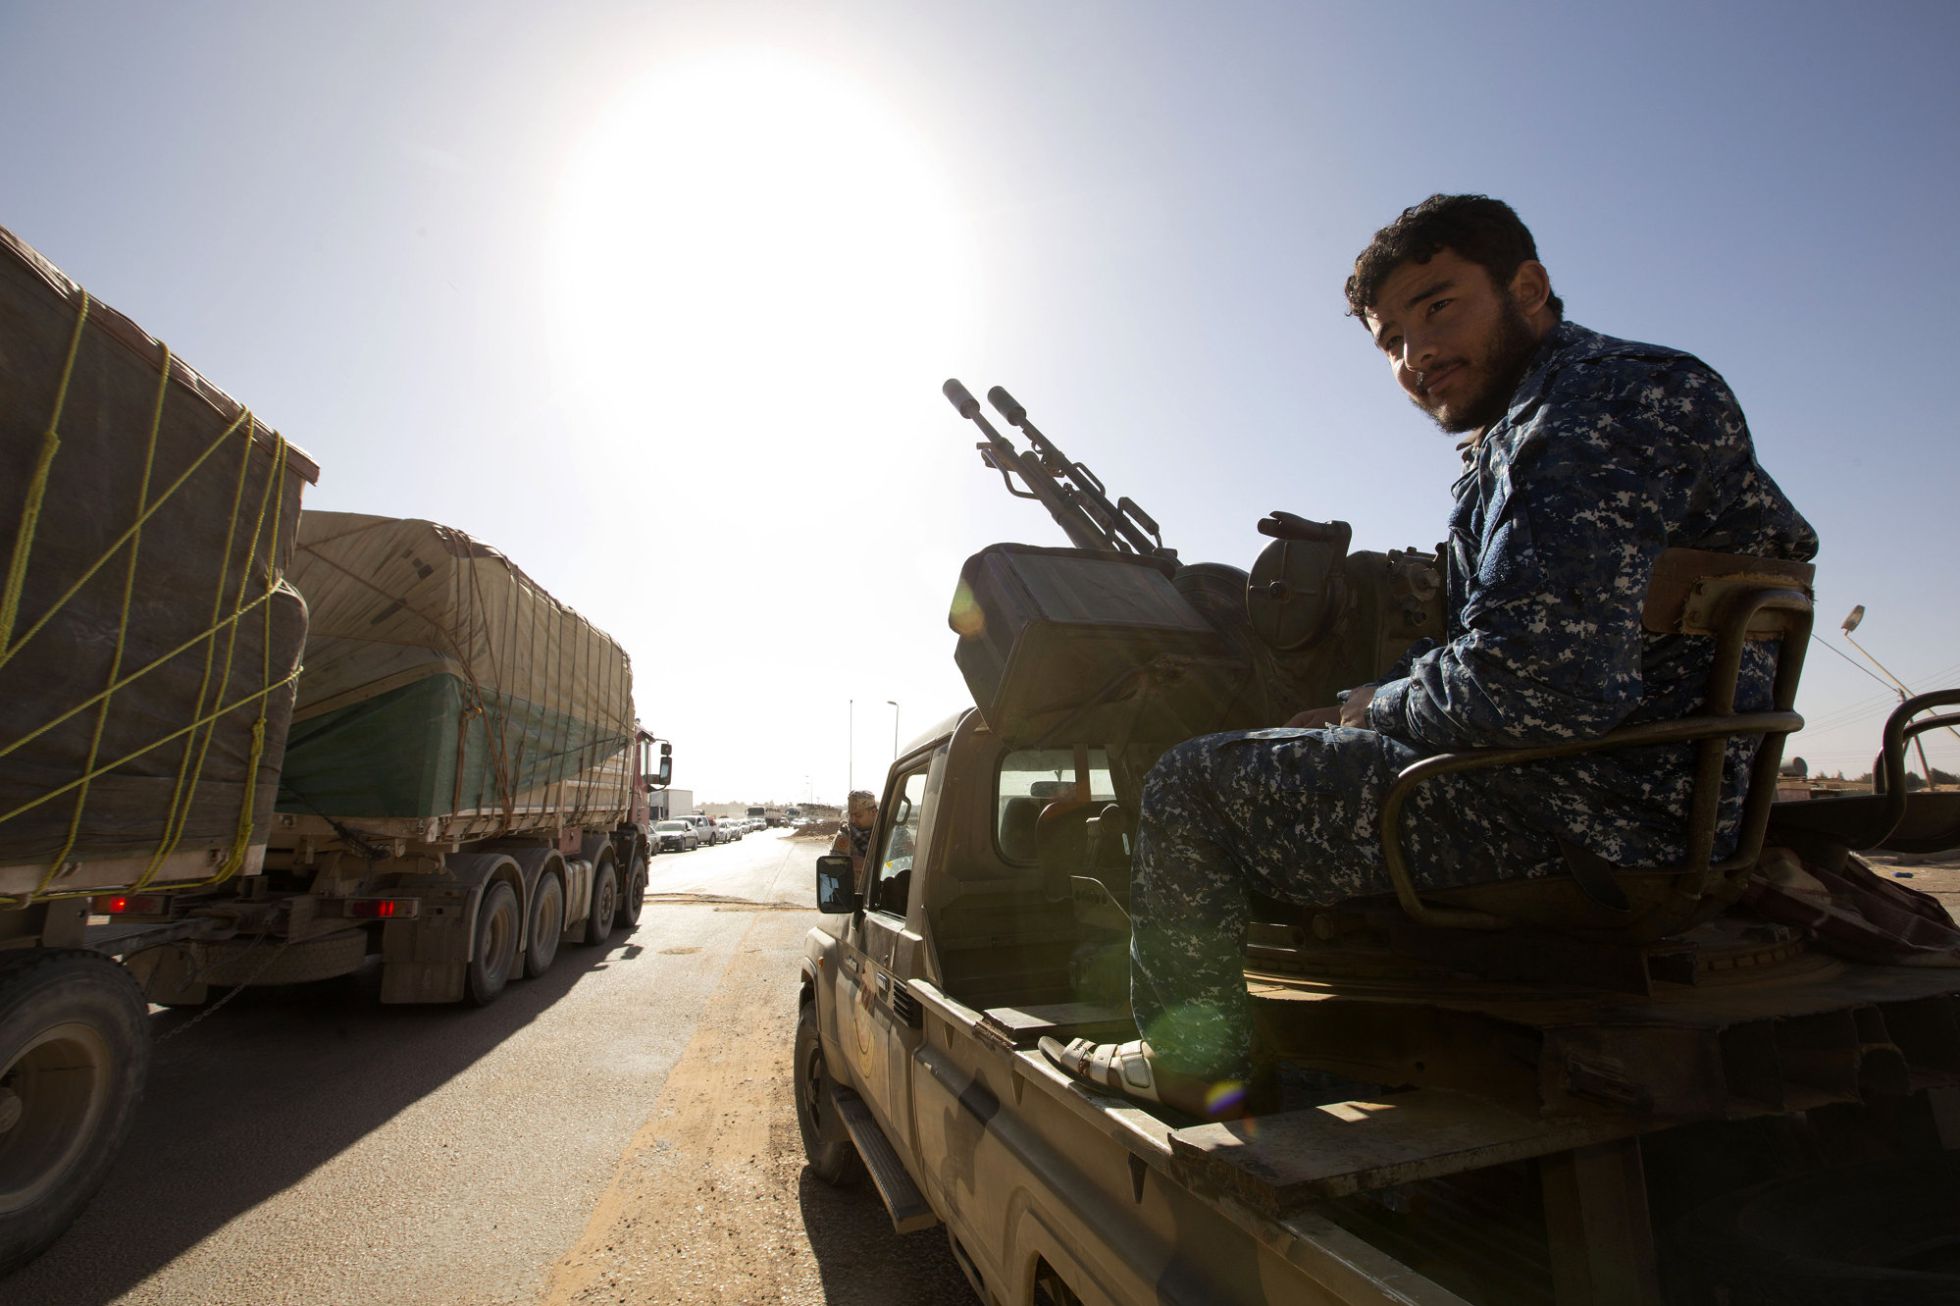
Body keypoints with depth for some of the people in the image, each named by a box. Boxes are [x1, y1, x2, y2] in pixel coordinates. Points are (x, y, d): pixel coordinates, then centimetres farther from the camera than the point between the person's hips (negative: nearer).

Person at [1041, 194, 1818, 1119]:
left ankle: (1191, 1065, 10)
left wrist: (1371, 709, -10)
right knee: (1290, 760, 27)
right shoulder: (1529, 429, 18)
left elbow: (1537, 686, -28)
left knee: (1188, 785, -7)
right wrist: (1346, 713, 7)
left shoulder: (1596, 405, -16)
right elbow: (1470, 651, 20)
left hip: (1592, 812, -11)